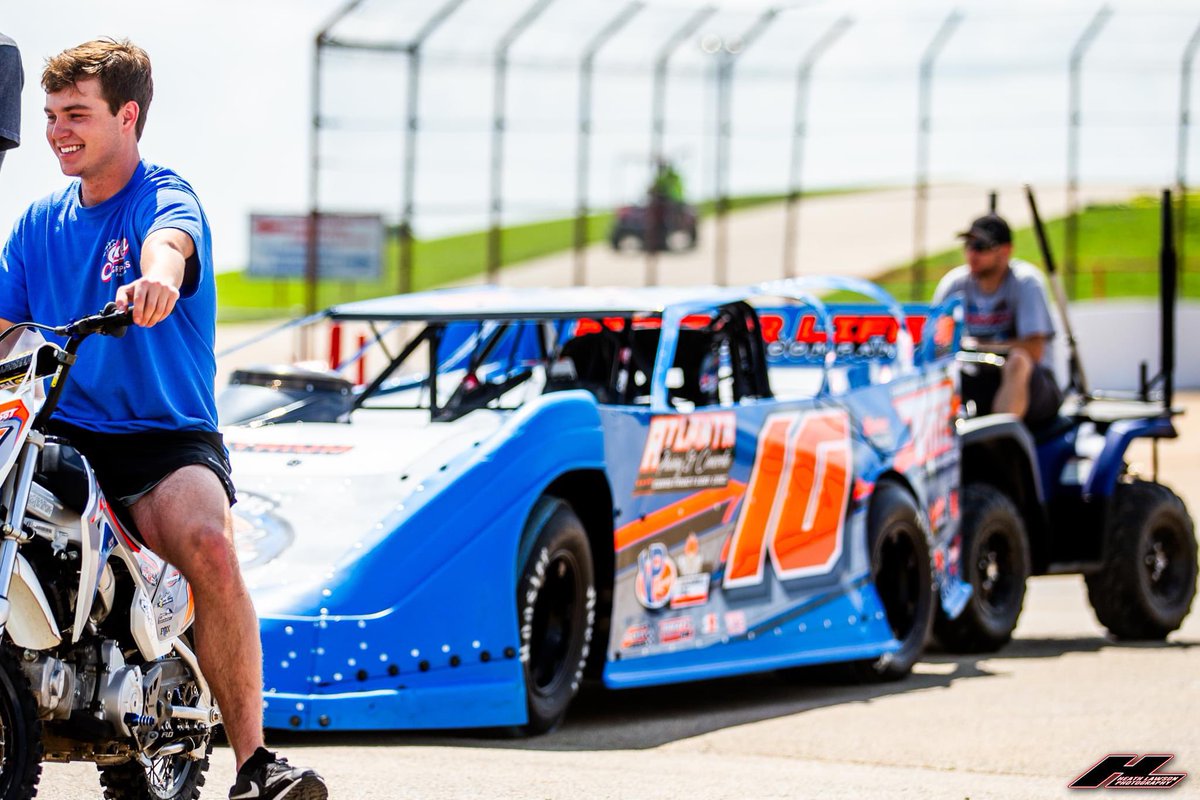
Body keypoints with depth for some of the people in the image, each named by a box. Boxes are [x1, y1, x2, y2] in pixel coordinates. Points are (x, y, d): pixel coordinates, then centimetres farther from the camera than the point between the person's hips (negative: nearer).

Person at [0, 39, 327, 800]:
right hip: (64, 430, 5)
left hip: (166, 434, -5)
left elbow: (167, 243, -28)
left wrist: (155, 279, -53)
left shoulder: (166, 197, -3)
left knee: (211, 548, -33)